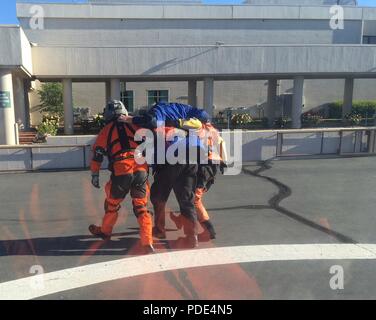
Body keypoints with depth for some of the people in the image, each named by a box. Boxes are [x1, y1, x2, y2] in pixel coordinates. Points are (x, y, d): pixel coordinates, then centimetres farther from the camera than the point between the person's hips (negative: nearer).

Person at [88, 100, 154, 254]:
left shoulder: (106, 130, 12)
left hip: (121, 172, -1)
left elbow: (97, 154, 11)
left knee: (112, 203, 22)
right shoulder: (135, 126, 16)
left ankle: (105, 231, 43)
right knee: (141, 208, 11)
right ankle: (148, 244, 4)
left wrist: (95, 175, 20)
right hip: (141, 170, 2)